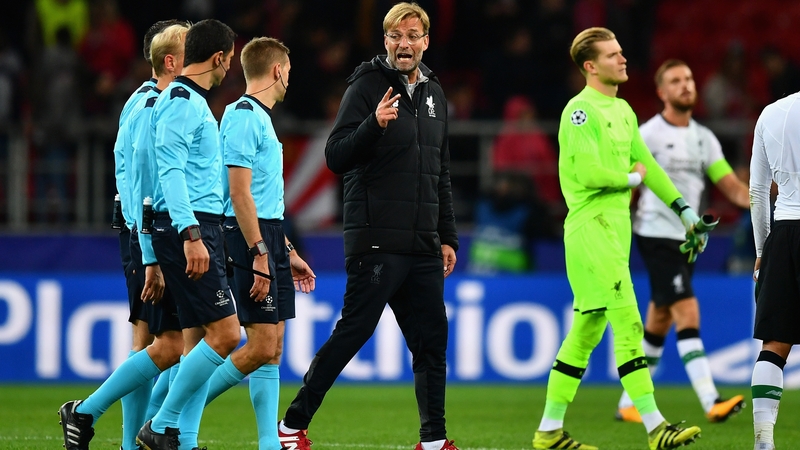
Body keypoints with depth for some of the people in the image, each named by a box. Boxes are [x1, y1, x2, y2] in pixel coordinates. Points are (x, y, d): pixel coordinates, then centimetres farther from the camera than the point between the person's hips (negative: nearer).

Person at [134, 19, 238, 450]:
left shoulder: (194, 102, 20)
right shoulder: (180, 100, -10)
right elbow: (170, 169, -19)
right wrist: (191, 234, -26)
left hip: (199, 231, 10)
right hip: (188, 228, -10)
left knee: (199, 341, 7)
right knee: (224, 332, -13)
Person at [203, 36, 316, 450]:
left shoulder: (260, 117, 18)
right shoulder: (243, 116, -12)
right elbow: (239, 193, -18)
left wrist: (288, 253, 24)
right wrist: (259, 255, -22)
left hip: (268, 240, 10)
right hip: (249, 239, -10)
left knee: (272, 349, 6)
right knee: (261, 347, -12)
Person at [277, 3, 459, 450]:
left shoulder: (434, 94, 16)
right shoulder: (368, 86, -5)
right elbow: (337, 157, -14)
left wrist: (448, 237, 20)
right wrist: (374, 124, -29)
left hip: (423, 245, 7)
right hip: (376, 241, -7)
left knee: (432, 339, 6)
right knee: (352, 333, -8)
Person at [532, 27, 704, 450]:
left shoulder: (623, 110, 17)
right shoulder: (581, 110, -11)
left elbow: (645, 162, 23)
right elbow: (590, 172, -20)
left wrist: (684, 211, 19)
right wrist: (633, 178, -4)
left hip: (616, 228, 9)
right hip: (591, 226, -9)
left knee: (586, 331, 11)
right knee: (628, 325, -14)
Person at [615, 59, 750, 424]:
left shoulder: (704, 138, 11)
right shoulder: (647, 135, -7)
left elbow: (731, 186, 4)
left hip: (687, 239, 7)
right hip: (657, 234, -7)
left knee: (659, 323, 11)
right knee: (688, 312, -17)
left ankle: (629, 404, 20)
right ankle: (711, 402, -24)